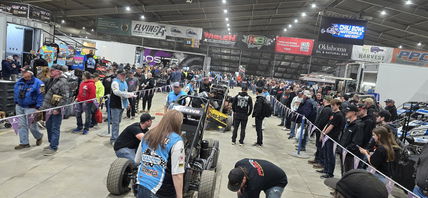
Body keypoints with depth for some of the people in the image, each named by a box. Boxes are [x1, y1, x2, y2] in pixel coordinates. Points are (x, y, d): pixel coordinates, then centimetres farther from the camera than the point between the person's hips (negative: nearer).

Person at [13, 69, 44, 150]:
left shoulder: (37, 83, -13)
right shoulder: (19, 82, 5)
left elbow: (40, 96, -14)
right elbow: (15, 92, 19)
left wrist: (38, 107, -16)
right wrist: (16, 102, 14)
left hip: (31, 108, -6)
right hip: (19, 107, 6)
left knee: (32, 125, -4)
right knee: (21, 125, 8)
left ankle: (39, 136, 26)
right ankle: (24, 143, 18)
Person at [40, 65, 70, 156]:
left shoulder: (62, 82, -16)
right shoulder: (51, 80, 13)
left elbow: (65, 97, -21)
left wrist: (58, 109, -21)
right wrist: (43, 106, 20)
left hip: (56, 110, -9)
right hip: (49, 108, 9)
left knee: (55, 128, -3)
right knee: (48, 126, 19)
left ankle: (53, 147, 5)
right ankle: (51, 144, 33)